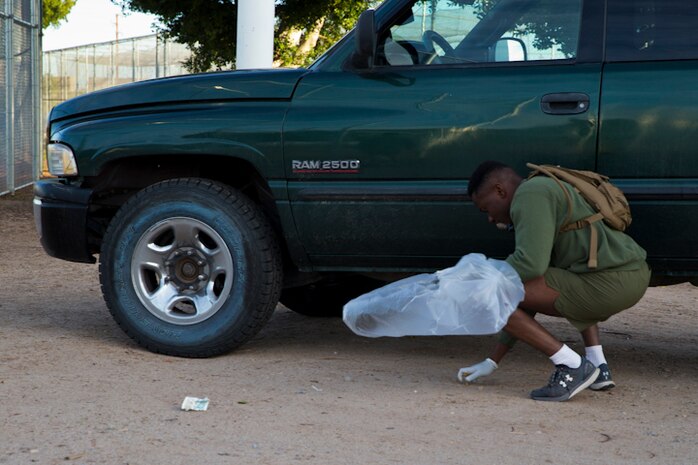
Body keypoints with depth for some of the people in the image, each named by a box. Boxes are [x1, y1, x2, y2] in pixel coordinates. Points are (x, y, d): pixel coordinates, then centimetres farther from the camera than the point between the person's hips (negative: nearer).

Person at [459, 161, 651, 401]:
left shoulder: (530, 194, -3)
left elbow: (530, 264, -19)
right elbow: (528, 297, 29)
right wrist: (492, 362, 30)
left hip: (609, 285, -10)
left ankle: (572, 366, -7)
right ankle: (598, 367, 23)